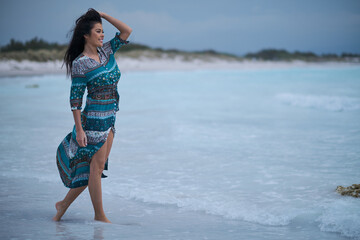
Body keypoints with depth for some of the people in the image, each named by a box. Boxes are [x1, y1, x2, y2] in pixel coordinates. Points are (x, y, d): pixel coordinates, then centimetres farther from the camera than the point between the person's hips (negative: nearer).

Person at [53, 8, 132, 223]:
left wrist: (103, 15, 3)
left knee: (97, 165, 11)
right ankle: (100, 216, 7)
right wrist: (79, 128, -14)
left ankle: (64, 204, 21)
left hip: (110, 118, 8)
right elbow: (75, 98, -10)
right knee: (96, 166, -2)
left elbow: (126, 31, 7)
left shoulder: (106, 51, 9)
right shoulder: (80, 64, -10)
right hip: (94, 118, -8)